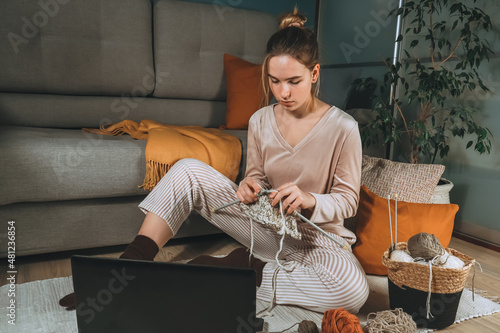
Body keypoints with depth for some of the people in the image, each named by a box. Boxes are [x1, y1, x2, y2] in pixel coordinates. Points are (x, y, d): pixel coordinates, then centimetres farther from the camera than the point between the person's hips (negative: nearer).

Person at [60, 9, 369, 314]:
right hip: (267, 226, 3)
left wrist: (309, 200, -28)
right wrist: (250, 185, -15)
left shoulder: (343, 127, -13)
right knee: (188, 171, -15)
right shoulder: (260, 121, -2)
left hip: (317, 235, -2)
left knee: (354, 290, -38)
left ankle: (246, 269, -19)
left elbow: (348, 200, -8)